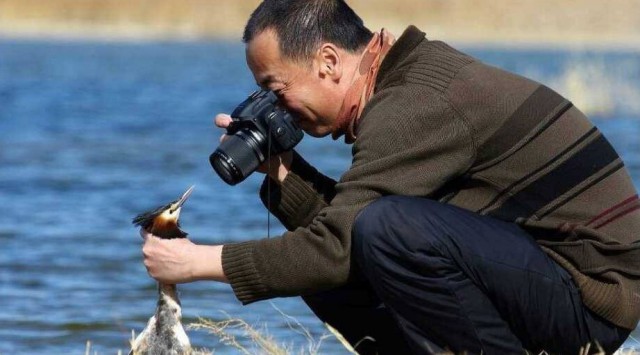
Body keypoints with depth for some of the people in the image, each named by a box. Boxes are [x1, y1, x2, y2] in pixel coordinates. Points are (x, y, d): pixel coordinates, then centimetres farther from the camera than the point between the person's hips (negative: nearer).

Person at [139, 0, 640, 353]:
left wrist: (199, 262, -17)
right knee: (323, 275, 6)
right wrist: (280, 170, -1)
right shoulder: (411, 78, 11)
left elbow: (338, 245, -24)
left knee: (386, 228, -29)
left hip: (593, 297, -10)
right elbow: (343, 223, 11)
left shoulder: (416, 105, -20)